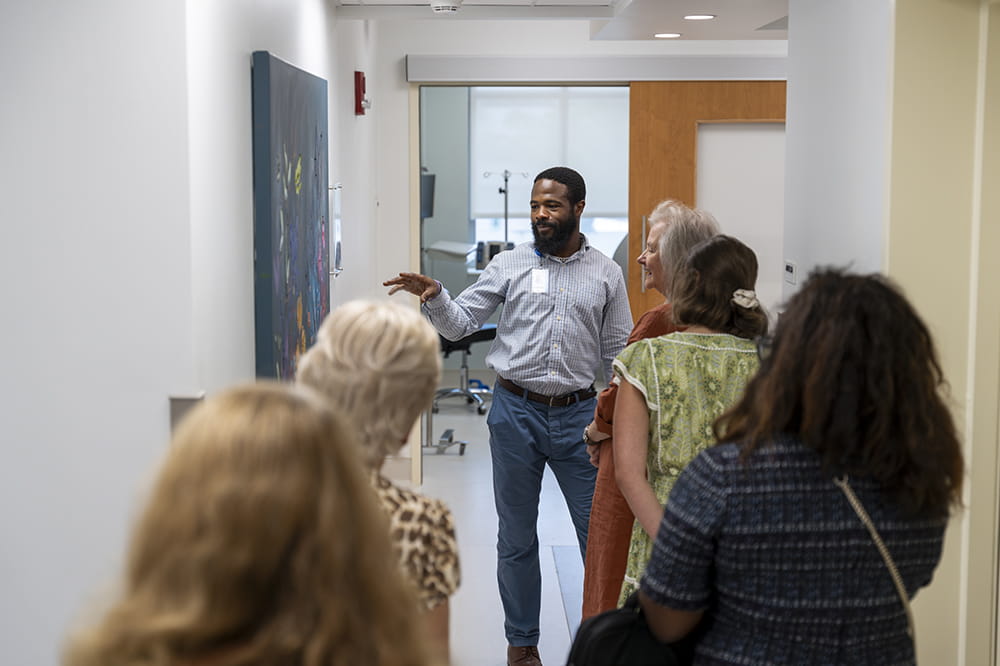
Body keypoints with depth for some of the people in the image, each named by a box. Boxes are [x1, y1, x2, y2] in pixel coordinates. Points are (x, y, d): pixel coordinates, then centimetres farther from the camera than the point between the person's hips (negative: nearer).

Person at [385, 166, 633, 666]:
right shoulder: (509, 265, 3)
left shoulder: (606, 274, 5)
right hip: (516, 413, 0)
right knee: (517, 539, 9)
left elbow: (617, 354, 8)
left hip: (577, 416, 0)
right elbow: (459, 324, 1)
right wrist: (434, 297, -19)